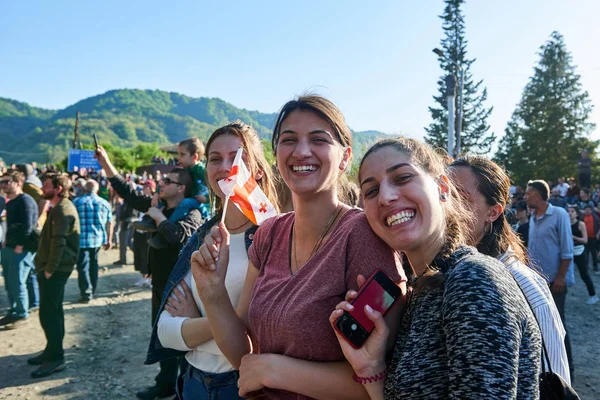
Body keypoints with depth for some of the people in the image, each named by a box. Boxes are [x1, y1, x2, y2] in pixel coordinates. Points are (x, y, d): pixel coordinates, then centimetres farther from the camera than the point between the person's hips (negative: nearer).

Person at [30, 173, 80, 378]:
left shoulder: (62, 210, -18)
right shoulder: (60, 208, 16)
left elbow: (59, 242, -24)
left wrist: (49, 269, -20)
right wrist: (47, 266, 17)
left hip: (55, 269, -11)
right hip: (54, 268, 11)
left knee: (48, 313, -7)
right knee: (53, 311, 17)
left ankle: (56, 358, 0)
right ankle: (53, 351, 27)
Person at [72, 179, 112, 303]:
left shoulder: (76, 202, -3)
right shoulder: (105, 203, 5)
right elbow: (109, 224, 6)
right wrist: (109, 239, 13)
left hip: (82, 239, -4)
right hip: (98, 239, 4)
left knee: (83, 266, 1)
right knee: (93, 264, 18)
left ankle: (86, 294, 0)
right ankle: (92, 291, 27)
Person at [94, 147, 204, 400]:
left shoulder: (191, 214, -17)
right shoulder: (159, 205, 6)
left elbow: (178, 235, -38)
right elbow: (129, 194, 12)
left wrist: (158, 217, -21)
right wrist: (106, 165, 7)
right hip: (160, 283, 8)